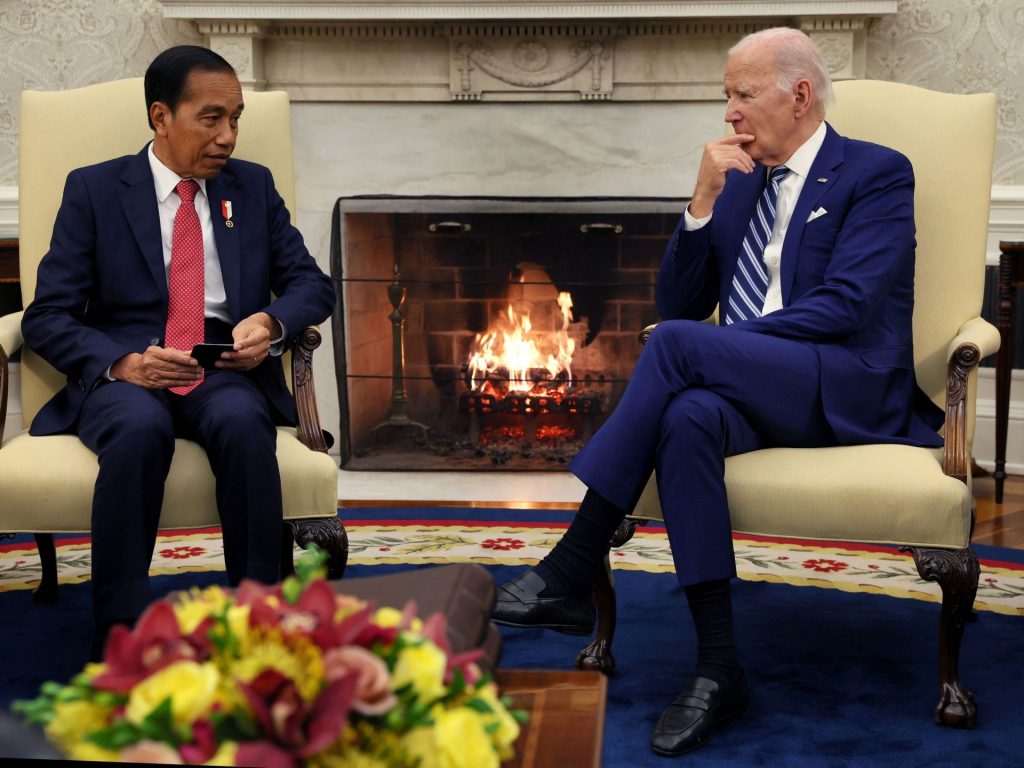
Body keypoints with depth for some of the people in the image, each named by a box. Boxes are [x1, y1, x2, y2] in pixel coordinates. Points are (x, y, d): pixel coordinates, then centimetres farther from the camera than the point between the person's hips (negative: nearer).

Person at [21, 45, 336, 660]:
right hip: (124, 373, -1)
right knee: (140, 427, -37)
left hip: (227, 370, 2)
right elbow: (46, 316, 2)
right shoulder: (93, 189, 8)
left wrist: (272, 323, -10)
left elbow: (313, 284, 14)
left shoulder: (254, 187, 16)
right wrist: (123, 361, -18)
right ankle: (118, 632, -30)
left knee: (244, 423, -35)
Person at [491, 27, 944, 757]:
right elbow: (679, 303, 14)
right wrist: (705, 202, 0)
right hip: (752, 389, 5)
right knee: (687, 416, -33)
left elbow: (843, 308, -13)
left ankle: (572, 572, -26)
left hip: (849, 394, -5)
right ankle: (719, 668, -29)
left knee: (678, 343, -29)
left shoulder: (879, 174, 1)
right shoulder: (739, 181, 19)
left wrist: (699, 348, -17)